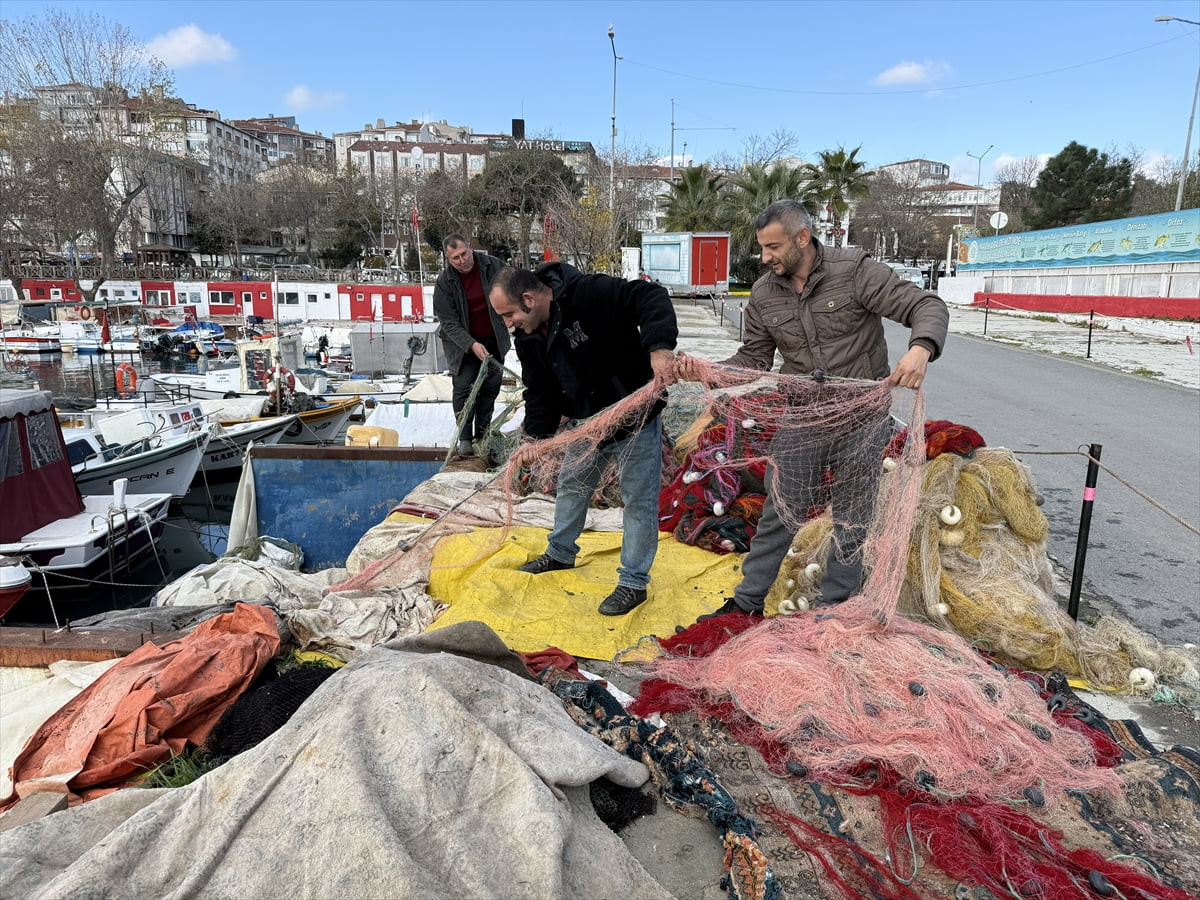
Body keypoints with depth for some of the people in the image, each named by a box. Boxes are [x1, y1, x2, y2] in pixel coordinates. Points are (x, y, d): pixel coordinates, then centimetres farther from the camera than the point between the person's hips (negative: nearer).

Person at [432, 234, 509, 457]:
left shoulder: (493, 266, -9)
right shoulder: (444, 282, -14)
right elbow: (448, 323, -16)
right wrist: (472, 345, -27)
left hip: (493, 340, 2)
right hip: (462, 342, -2)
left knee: (490, 388, 5)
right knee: (463, 387, -8)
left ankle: (481, 437, 16)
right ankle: (465, 438, 3)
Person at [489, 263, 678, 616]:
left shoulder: (590, 294, -28)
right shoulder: (529, 337, -4)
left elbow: (651, 297, -33)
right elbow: (539, 392, 4)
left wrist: (659, 346, -47)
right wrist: (536, 435, -4)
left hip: (635, 418, -7)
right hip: (587, 422, 7)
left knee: (638, 500, 2)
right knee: (570, 485, 21)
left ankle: (634, 583, 16)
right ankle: (560, 553, 44)